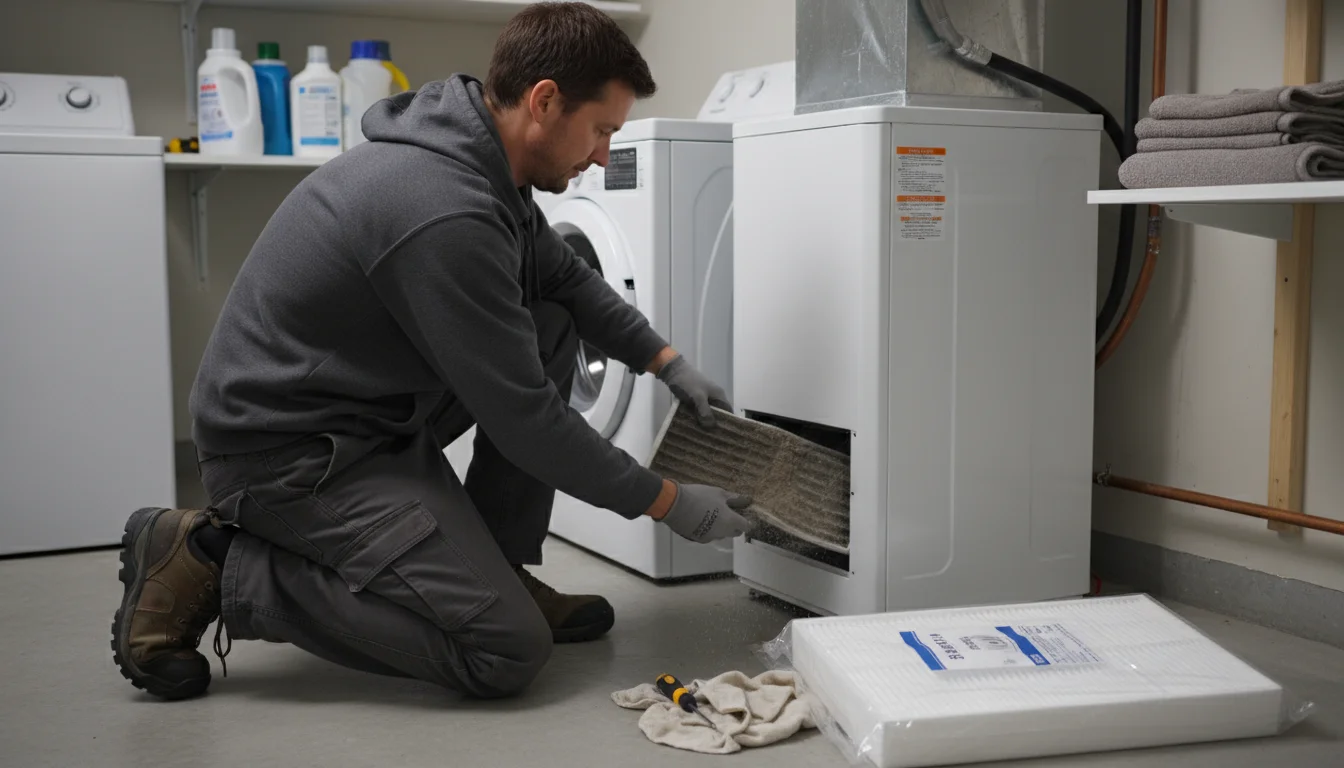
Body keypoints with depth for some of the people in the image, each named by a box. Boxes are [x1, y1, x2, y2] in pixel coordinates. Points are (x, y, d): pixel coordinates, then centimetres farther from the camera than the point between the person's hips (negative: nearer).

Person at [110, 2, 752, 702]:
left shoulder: (477, 158, 2)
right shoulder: (444, 213, -28)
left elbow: (564, 273, 22)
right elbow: (523, 419, -21)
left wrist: (666, 361, 14)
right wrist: (668, 502, -10)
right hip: (287, 451, -10)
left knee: (552, 325, 8)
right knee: (508, 651, -13)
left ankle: (497, 571, 11)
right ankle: (212, 564, -7)